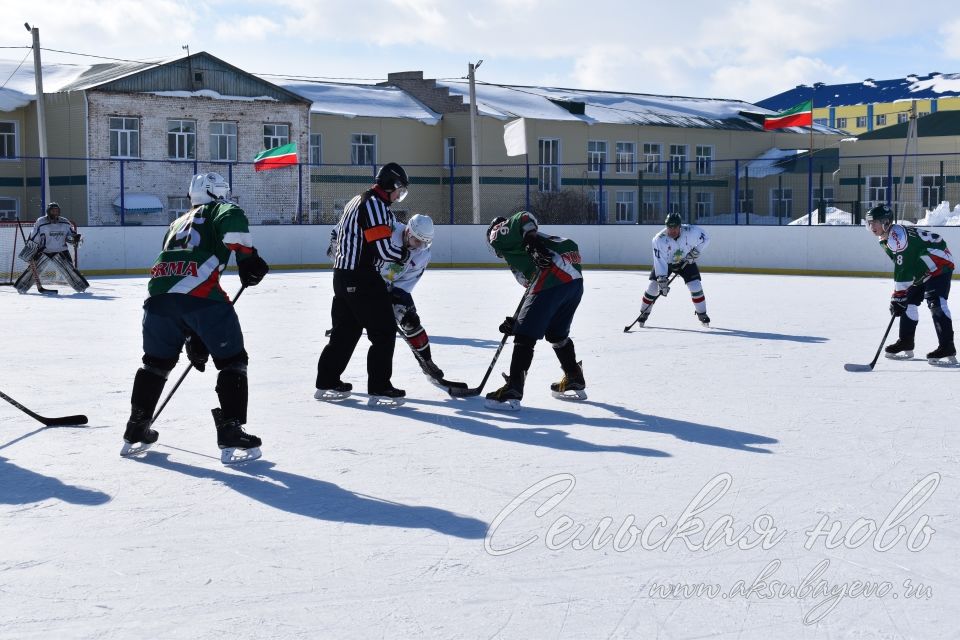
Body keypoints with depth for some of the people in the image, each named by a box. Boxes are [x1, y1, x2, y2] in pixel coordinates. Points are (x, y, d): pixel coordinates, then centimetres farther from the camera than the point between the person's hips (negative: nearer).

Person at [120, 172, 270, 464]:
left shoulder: (177, 224, 37)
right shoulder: (218, 210, 19)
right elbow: (233, 219, -10)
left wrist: (193, 337, 36)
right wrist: (247, 258, -2)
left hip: (159, 293, 6)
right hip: (201, 294, -6)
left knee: (157, 361, 25)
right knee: (232, 361, 5)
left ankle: (135, 433, 32)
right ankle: (231, 436, -3)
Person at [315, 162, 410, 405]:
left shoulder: (358, 201, 18)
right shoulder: (376, 204, -13)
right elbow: (383, 249, -20)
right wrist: (404, 254, -1)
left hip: (344, 276, 10)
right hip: (363, 278, -10)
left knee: (345, 330, 17)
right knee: (384, 331, -4)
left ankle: (327, 383, 24)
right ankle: (379, 388, -4)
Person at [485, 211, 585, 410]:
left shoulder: (499, 233, 16)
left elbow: (524, 218, -6)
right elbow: (533, 291, 31)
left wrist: (532, 241, -20)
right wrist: (517, 321, 29)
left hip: (553, 279, -9)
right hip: (575, 280, 9)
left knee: (525, 336, -3)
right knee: (556, 333, 27)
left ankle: (512, 392, -5)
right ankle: (575, 383, 36)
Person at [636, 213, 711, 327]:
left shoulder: (691, 231, -28)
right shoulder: (659, 239, -31)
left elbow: (705, 238, -8)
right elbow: (659, 262, -33)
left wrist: (696, 251, -20)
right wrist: (662, 281, -38)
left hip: (686, 261, 1)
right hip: (664, 262, -1)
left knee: (696, 286, -11)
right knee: (653, 286, -9)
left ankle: (702, 314, 8)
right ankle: (644, 314, 9)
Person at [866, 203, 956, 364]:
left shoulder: (897, 235, -25)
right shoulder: (885, 240, 8)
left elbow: (902, 270, -29)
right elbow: (902, 268, 17)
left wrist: (898, 297, -28)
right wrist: (899, 297, 13)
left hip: (939, 264, -11)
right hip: (922, 271, 11)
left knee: (936, 303, -21)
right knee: (909, 302, 11)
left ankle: (947, 350, -25)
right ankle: (906, 344, 21)